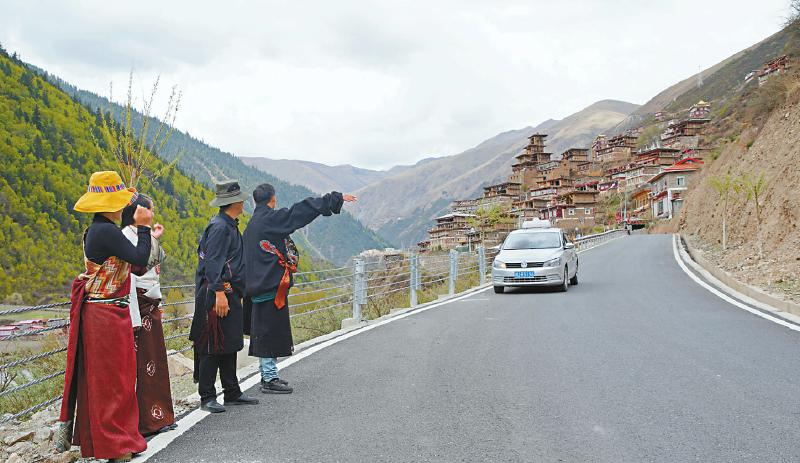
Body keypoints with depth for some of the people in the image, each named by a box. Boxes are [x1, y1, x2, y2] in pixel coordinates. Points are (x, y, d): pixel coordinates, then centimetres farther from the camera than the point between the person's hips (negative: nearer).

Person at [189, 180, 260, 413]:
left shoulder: (230, 225, 17)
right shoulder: (219, 226, -14)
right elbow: (212, 263, -20)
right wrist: (219, 293, -25)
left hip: (229, 294, 10)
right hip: (217, 295, -10)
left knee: (230, 345, 14)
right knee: (212, 347, -4)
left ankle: (232, 393, 22)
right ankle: (207, 397, 3)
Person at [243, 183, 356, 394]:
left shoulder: (251, 226, 15)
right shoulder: (272, 218, -12)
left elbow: (247, 259, 20)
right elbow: (304, 209, -13)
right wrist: (337, 198, -9)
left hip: (259, 284, 9)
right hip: (272, 283, -9)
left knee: (265, 331, 14)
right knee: (271, 329, -5)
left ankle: (268, 375, 22)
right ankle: (269, 379, -1)